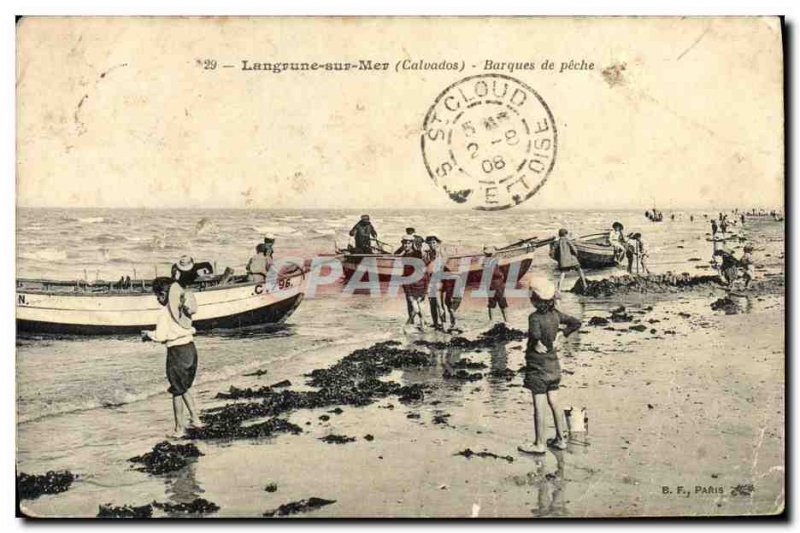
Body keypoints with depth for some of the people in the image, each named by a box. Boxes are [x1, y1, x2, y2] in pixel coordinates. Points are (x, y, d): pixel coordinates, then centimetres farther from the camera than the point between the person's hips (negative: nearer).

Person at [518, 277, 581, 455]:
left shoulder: (535, 317, -21)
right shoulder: (555, 314, 0)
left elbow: (535, 335, -38)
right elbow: (576, 323, 11)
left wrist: (536, 344, -20)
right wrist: (562, 333, 12)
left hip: (538, 367, -7)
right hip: (553, 365, 7)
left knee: (539, 405, 1)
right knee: (554, 402, 15)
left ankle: (539, 444, 9)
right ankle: (561, 439, 23)